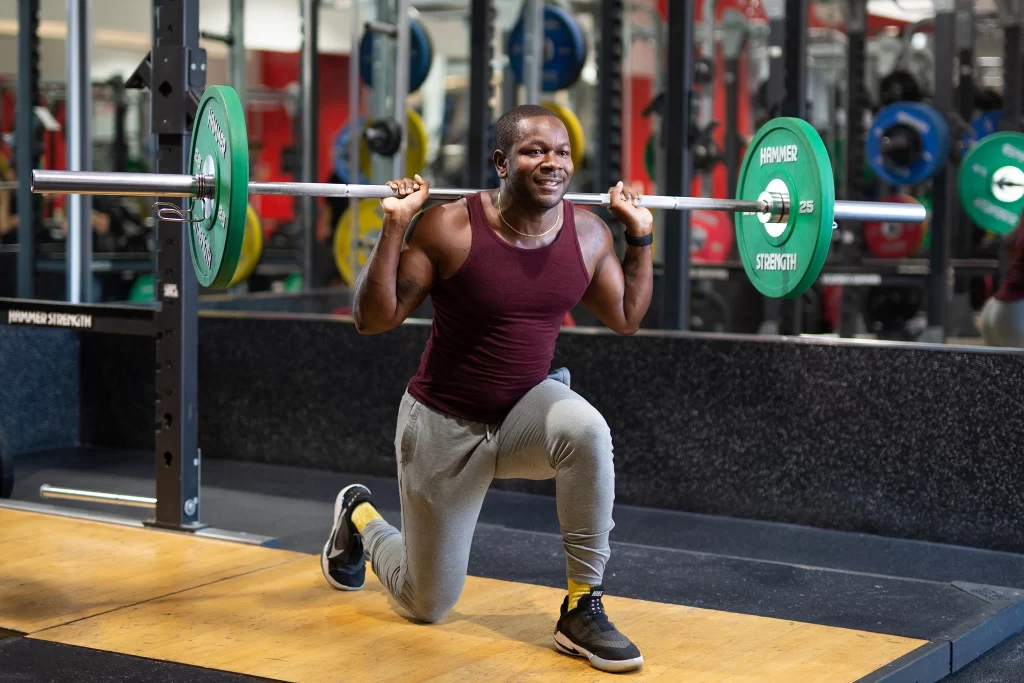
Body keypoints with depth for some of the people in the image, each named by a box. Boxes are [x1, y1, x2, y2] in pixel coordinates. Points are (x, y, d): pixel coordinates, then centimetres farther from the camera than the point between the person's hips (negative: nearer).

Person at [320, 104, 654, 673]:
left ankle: (583, 610, -21)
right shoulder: (450, 228, -21)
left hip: (529, 405, 3)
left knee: (587, 431, -36)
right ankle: (359, 516, 44)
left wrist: (641, 236, -1)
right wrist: (394, 228, -28)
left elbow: (627, 318, 7)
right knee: (427, 604, 9)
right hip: (445, 423, -3)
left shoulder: (588, 234, -8)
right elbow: (372, 320, -18)